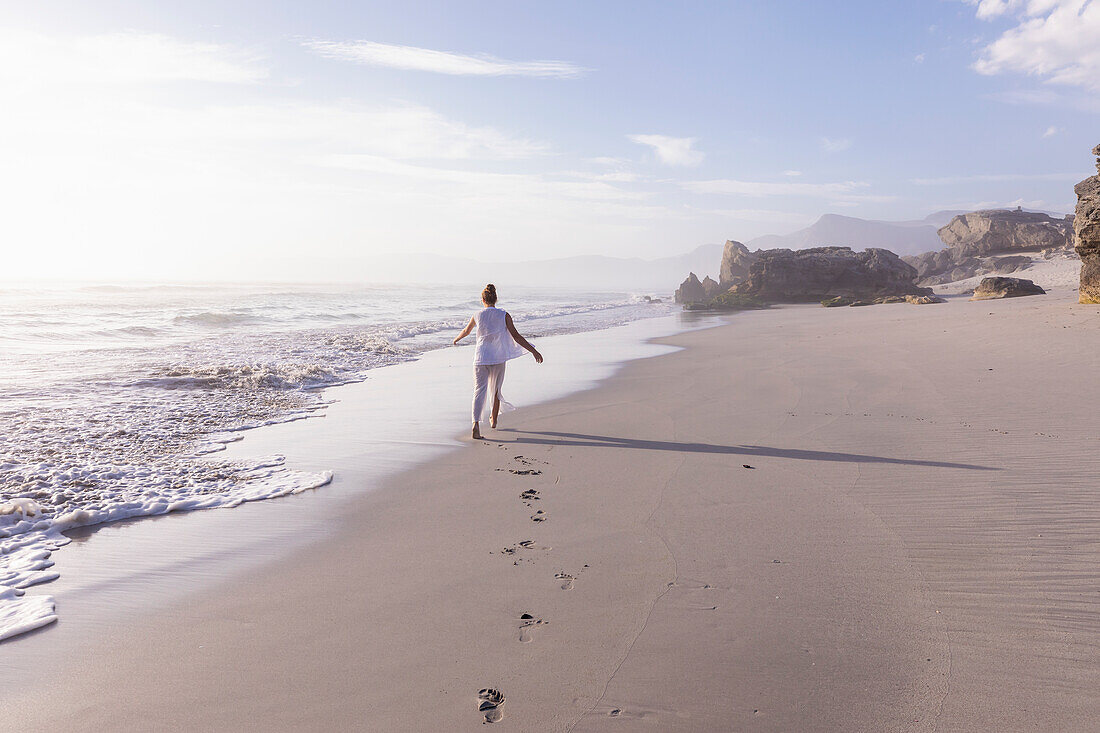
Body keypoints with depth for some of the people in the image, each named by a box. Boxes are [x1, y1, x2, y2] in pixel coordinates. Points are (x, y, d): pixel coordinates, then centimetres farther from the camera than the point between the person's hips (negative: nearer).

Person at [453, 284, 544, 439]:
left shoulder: (478, 316, 1)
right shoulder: (504, 315, -4)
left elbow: (466, 331, 18)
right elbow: (516, 336, -9)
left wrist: (457, 339, 40)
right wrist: (533, 351, -6)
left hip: (480, 358, 0)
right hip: (498, 358, 0)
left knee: (479, 391, -2)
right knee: (496, 390, 20)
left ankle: (476, 424, -21)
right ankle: (493, 419, 37)